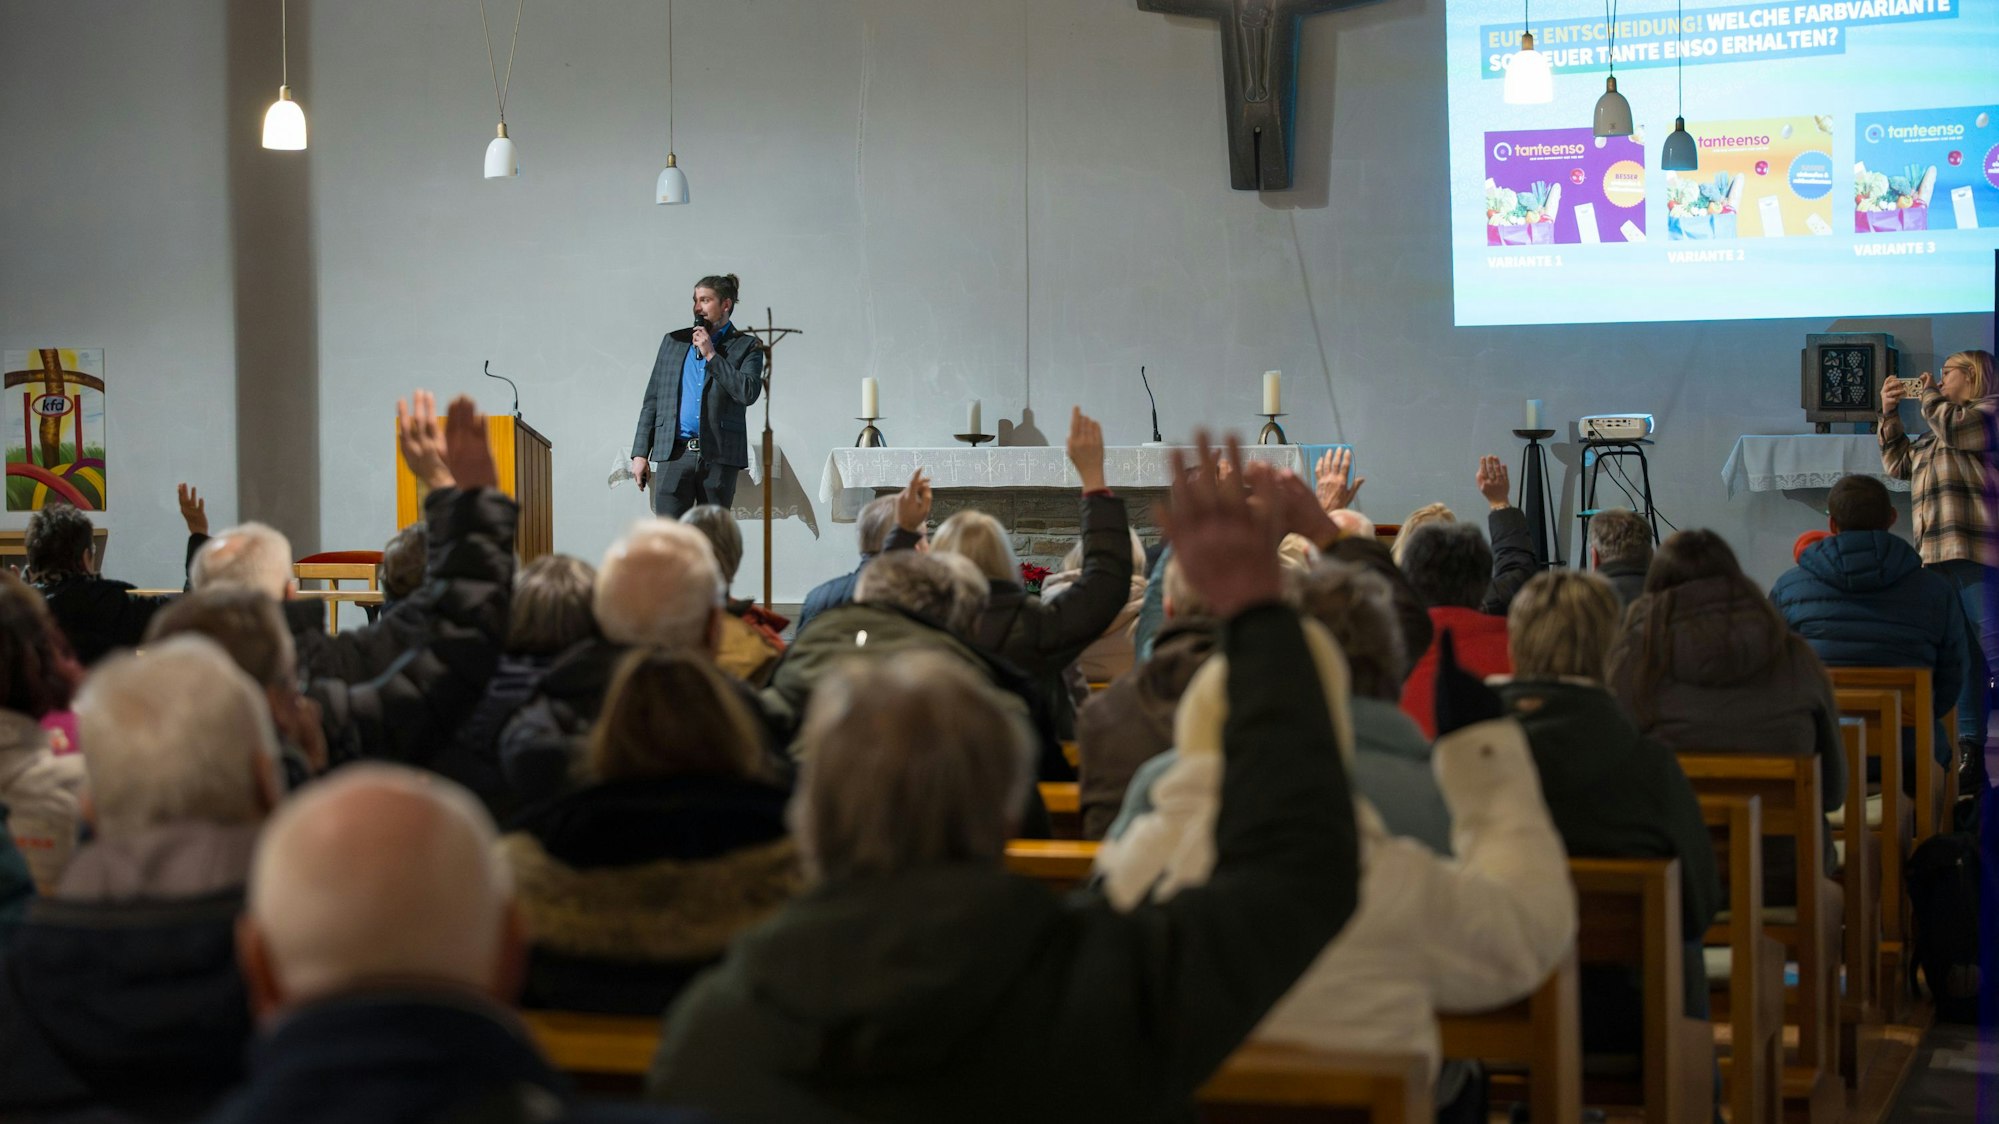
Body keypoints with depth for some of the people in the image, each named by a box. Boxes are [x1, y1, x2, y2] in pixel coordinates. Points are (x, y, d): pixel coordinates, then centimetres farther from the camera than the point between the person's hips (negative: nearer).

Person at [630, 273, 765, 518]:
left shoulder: (746, 346, 6)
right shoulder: (673, 341, 15)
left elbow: (749, 393, -11)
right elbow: (651, 400, 15)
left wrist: (711, 355, -8)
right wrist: (640, 453, 8)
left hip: (719, 456, -2)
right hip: (674, 454, 2)